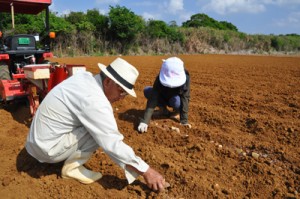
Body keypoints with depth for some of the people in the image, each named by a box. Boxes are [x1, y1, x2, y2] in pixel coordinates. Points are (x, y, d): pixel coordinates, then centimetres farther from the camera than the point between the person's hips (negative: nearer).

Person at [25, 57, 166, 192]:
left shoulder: (85, 77, -4)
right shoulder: (93, 100, -29)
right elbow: (111, 144, -28)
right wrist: (145, 171, -20)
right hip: (47, 147, -8)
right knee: (100, 131, -20)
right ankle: (71, 168, -3)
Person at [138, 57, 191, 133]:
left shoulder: (185, 78, -32)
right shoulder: (160, 79, -32)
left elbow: (185, 98, -30)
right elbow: (152, 99, -39)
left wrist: (184, 120, -35)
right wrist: (145, 121, -49)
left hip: (176, 99, -1)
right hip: (163, 98, 2)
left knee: (177, 101, -39)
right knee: (147, 90, -25)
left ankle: (176, 111, -1)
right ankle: (163, 109, -2)